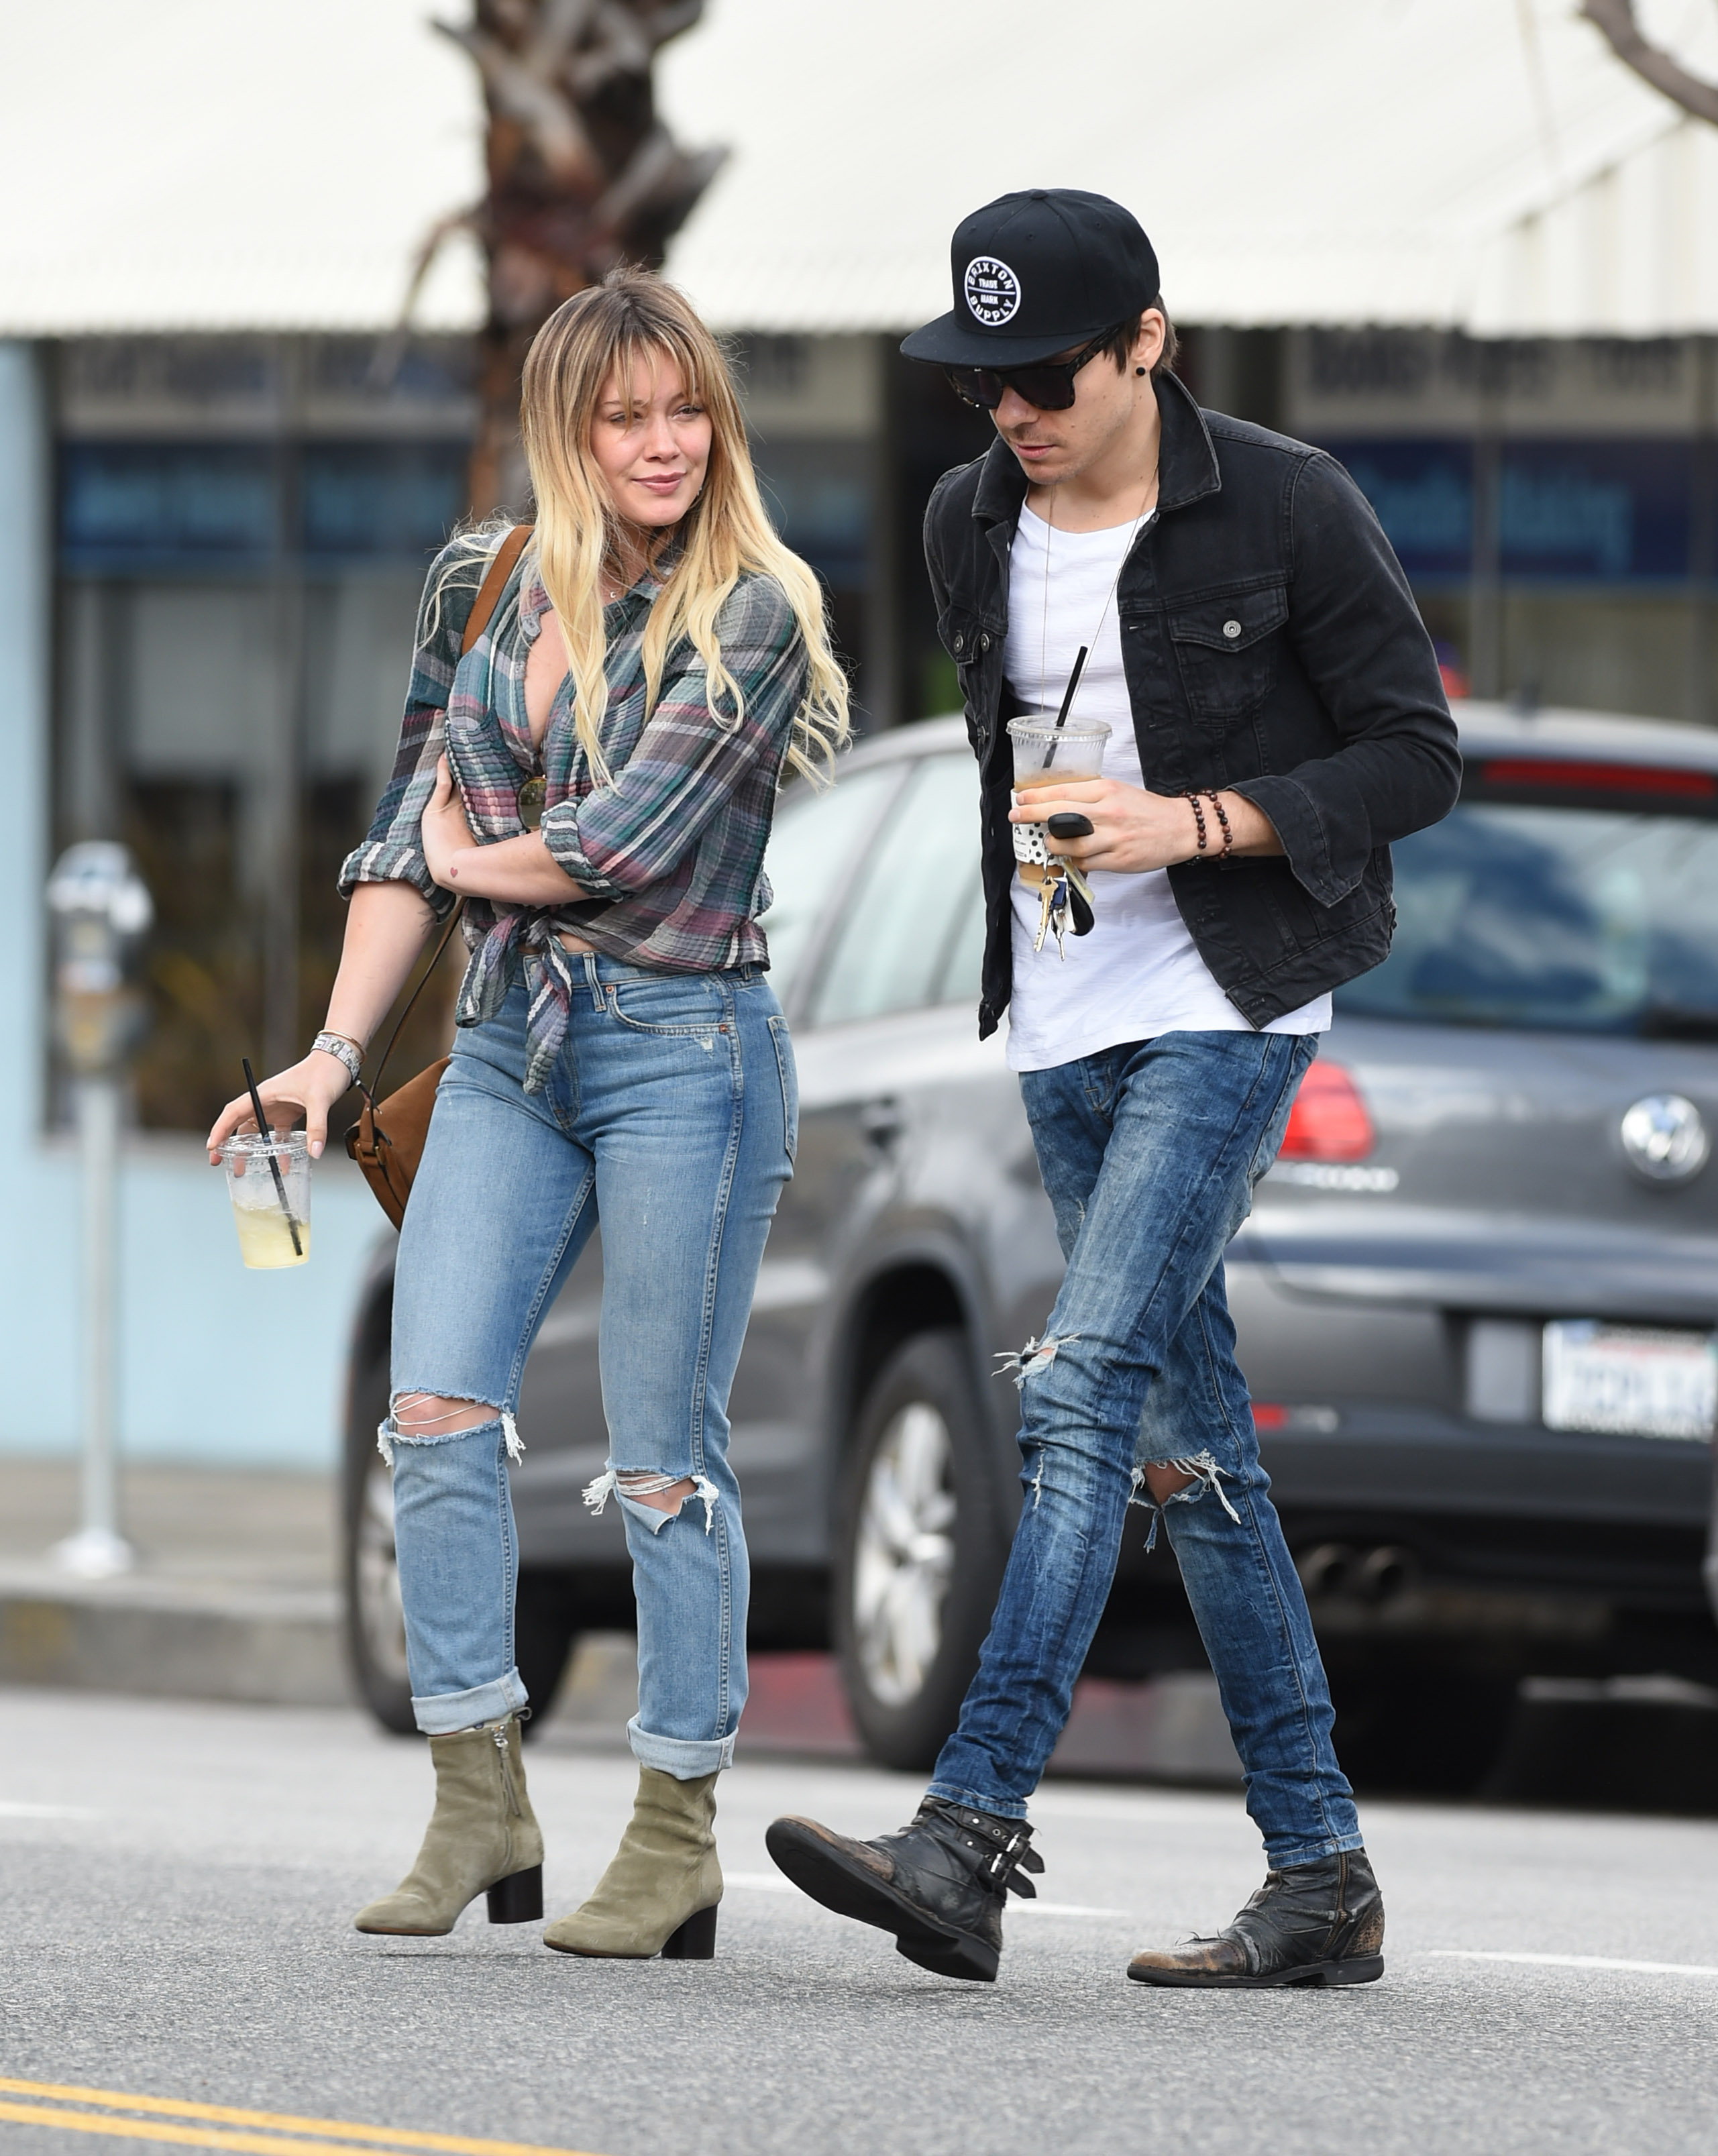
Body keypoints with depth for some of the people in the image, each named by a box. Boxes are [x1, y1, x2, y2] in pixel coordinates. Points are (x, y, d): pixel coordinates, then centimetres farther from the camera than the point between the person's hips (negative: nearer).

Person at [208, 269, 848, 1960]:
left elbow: (631, 841, -15)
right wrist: (337, 1050, 3)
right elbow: (410, 832, 11)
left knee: (663, 1456, -2)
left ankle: (677, 1837, 6)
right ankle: (481, 1810, -1)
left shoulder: (747, 617, -6)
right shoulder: (480, 590, 9)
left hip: (684, 1049, -5)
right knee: (435, 1407, -8)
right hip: (507, 1045, 5)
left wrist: (473, 856, 1)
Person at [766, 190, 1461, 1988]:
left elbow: (1413, 757, -7)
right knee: (1188, 1445, 6)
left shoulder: (1285, 510, -9)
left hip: (1227, 1007, -7)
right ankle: (1321, 1876, 10)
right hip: (1064, 1025, 7)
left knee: (1091, 1383, -19)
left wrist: (1191, 825, -17)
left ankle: (970, 1836, -28)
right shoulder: (971, 526, 8)